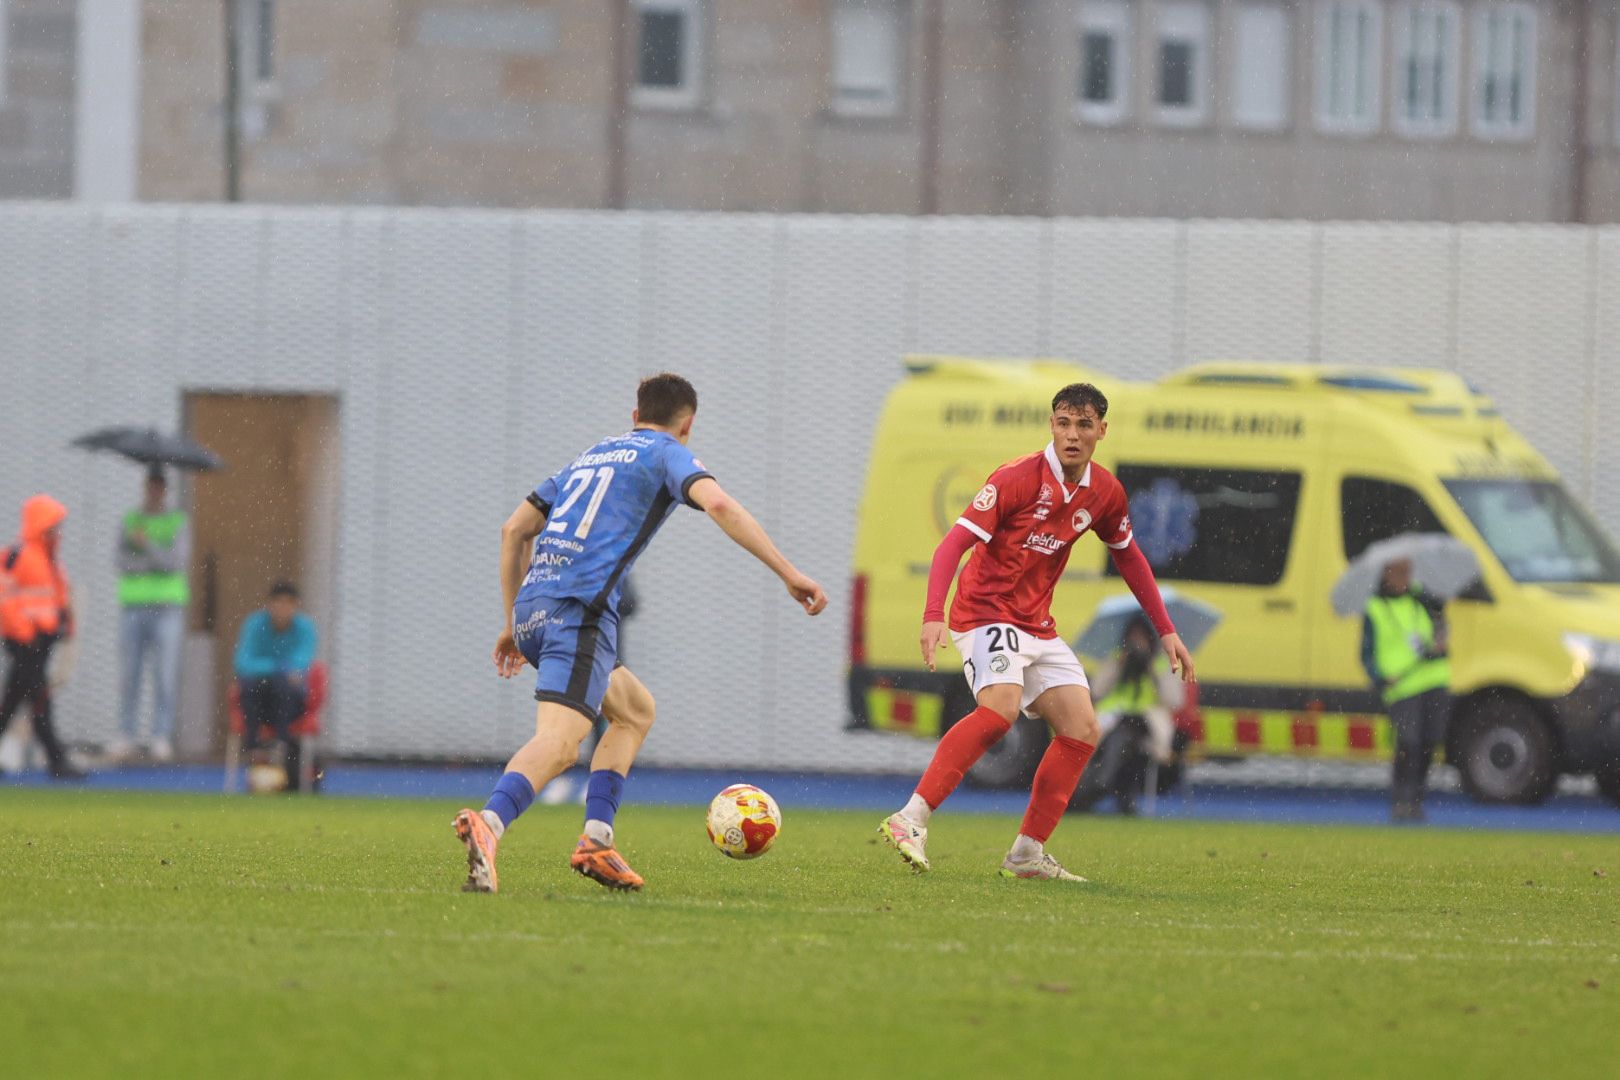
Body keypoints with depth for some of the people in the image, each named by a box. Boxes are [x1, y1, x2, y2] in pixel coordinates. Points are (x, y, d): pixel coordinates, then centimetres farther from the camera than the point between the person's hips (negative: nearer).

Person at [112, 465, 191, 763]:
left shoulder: (178, 523, 5)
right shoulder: (128, 522, 10)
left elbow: (179, 562, -8)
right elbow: (123, 564, 0)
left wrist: (148, 545, -20)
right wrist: (159, 562, -11)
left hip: (167, 608, -2)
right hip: (133, 604, 2)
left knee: (165, 676, -5)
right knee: (129, 675, 0)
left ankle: (162, 738, -3)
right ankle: (126, 736, 4)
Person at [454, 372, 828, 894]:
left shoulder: (590, 456, 29)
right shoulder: (667, 454, 9)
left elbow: (514, 529, 29)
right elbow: (718, 504, -11)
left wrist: (512, 622, 33)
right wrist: (789, 574, -12)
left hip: (532, 607, 8)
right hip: (580, 609, -8)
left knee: (636, 710, 24)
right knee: (559, 742, -23)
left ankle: (596, 840, 10)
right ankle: (488, 822, -50)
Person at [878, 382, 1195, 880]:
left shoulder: (1104, 493, 4)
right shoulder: (1017, 478, -17)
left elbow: (1128, 556, 22)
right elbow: (954, 543, -20)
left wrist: (1166, 632, 20)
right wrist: (933, 616, -34)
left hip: (1037, 627, 8)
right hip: (987, 613, -8)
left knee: (1082, 730, 1)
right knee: (1001, 707, -32)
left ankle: (1028, 853, 7)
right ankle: (911, 820, -34)